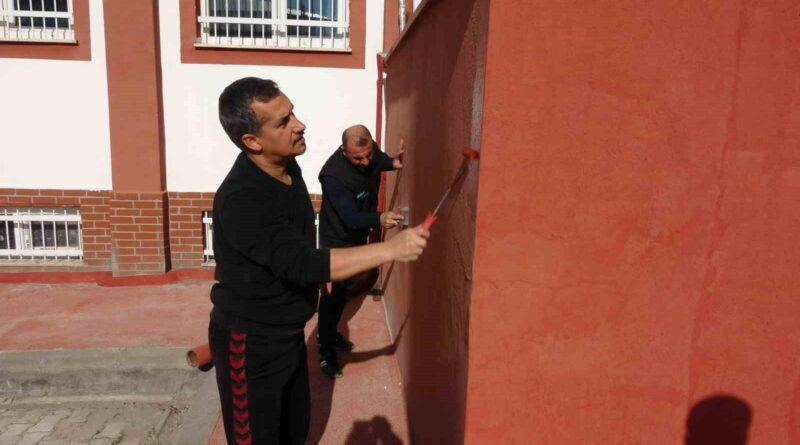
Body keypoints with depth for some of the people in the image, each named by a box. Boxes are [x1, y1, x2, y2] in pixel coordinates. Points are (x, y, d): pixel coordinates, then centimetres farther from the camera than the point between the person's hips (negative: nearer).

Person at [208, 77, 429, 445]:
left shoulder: (287, 168, -2)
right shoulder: (241, 198, -30)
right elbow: (303, 263, -36)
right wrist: (391, 248, -37)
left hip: (286, 331, 8)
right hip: (250, 341, -8)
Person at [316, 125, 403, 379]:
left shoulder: (371, 152, -15)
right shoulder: (333, 175, -35)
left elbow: (379, 161, 10)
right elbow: (351, 217, -38)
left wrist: (393, 162, -13)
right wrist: (379, 219, -57)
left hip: (359, 235, 7)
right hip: (338, 239, -7)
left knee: (346, 290, 20)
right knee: (334, 294, 0)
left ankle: (330, 333, 40)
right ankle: (326, 351, 16)